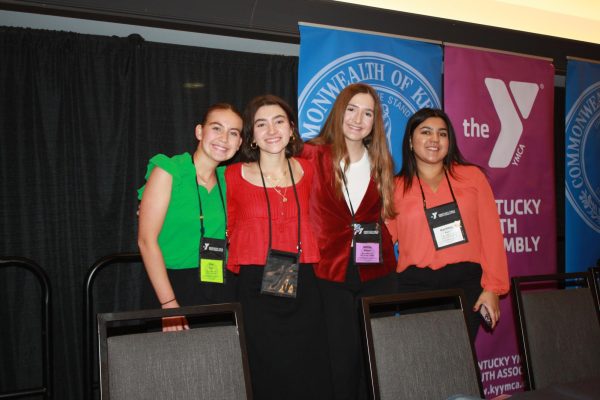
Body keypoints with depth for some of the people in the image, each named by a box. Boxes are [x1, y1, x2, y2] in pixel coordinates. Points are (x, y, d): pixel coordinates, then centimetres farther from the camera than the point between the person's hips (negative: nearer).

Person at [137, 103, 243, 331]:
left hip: (223, 289, 4)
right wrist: (169, 303, -15)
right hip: (177, 288, -4)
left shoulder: (227, 179, 9)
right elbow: (147, 240, -10)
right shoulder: (168, 171, -5)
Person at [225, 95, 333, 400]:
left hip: (302, 289, 3)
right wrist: (243, 266, -2)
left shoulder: (307, 171, 5)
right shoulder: (234, 176, -2)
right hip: (256, 292, -2)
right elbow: (227, 231, 7)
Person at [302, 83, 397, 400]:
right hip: (331, 272, -3)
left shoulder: (381, 163, 10)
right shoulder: (313, 155, -3)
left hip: (376, 272, 3)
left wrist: (376, 245, 5)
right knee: (342, 358, 3)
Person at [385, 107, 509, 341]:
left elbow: (491, 235, 3)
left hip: (467, 283, 0)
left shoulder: (471, 176, 7)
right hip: (416, 286, 0)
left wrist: (492, 288, -1)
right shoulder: (396, 188, 7)